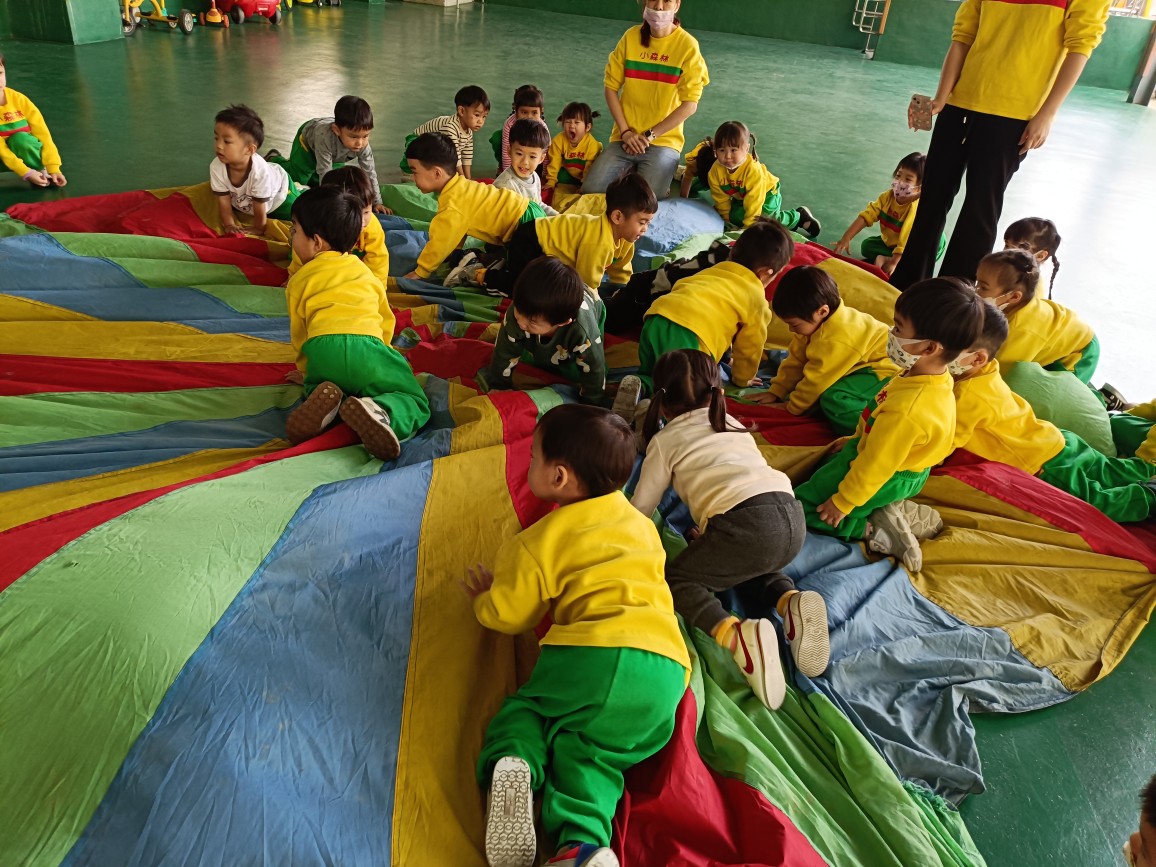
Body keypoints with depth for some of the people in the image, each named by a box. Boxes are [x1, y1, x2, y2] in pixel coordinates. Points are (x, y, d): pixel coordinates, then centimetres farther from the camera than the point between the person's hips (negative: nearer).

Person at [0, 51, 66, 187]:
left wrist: (54, 168, -22)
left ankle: (41, 172, -9)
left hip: (25, 149, 1)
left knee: (20, 138, -32)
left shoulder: (18, 98, -12)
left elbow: (43, 133, -12)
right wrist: (26, 172, -30)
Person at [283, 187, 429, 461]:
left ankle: (321, 400, -7)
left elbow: (298, 334, 26)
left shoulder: (299, 281, 22)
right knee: (416, 403, 8)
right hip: (366, 346, 0)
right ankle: (378, 411, -27)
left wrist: (308, 370, 40)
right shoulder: (364, 271, 28)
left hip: (321, 349, 1)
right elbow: (387, 321, 32)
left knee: (313, 386, 32)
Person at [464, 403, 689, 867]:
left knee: (524, 705, 18)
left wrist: (484, 597, 38)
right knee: (585, 749, 6)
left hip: (588, 653, -4)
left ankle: (512, 761, -16)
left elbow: (506, 616, 16)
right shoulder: (640, 522, 23)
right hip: (663, 668, 5)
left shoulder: (536, 544, 7)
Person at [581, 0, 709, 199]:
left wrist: (649, 136, -12)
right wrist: (625, 132, -8)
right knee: (590, 192, -11)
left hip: (663, 142, -3)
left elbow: (690, 105, -10)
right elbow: (611, 87, 3)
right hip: (625, 137, 3)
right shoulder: (631, 37, 1)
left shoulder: (687, 45, -8)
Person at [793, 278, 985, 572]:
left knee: (806, 508, 2)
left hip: (886, 480, -8)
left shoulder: (907, 410, -41)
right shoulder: (938, 380, -12)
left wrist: (842, 502, -13)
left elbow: (876, 465, -28)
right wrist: (855, 441, 19)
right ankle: (901, 514, 12)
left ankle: (877, 529, -3)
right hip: (904, 465, 8)